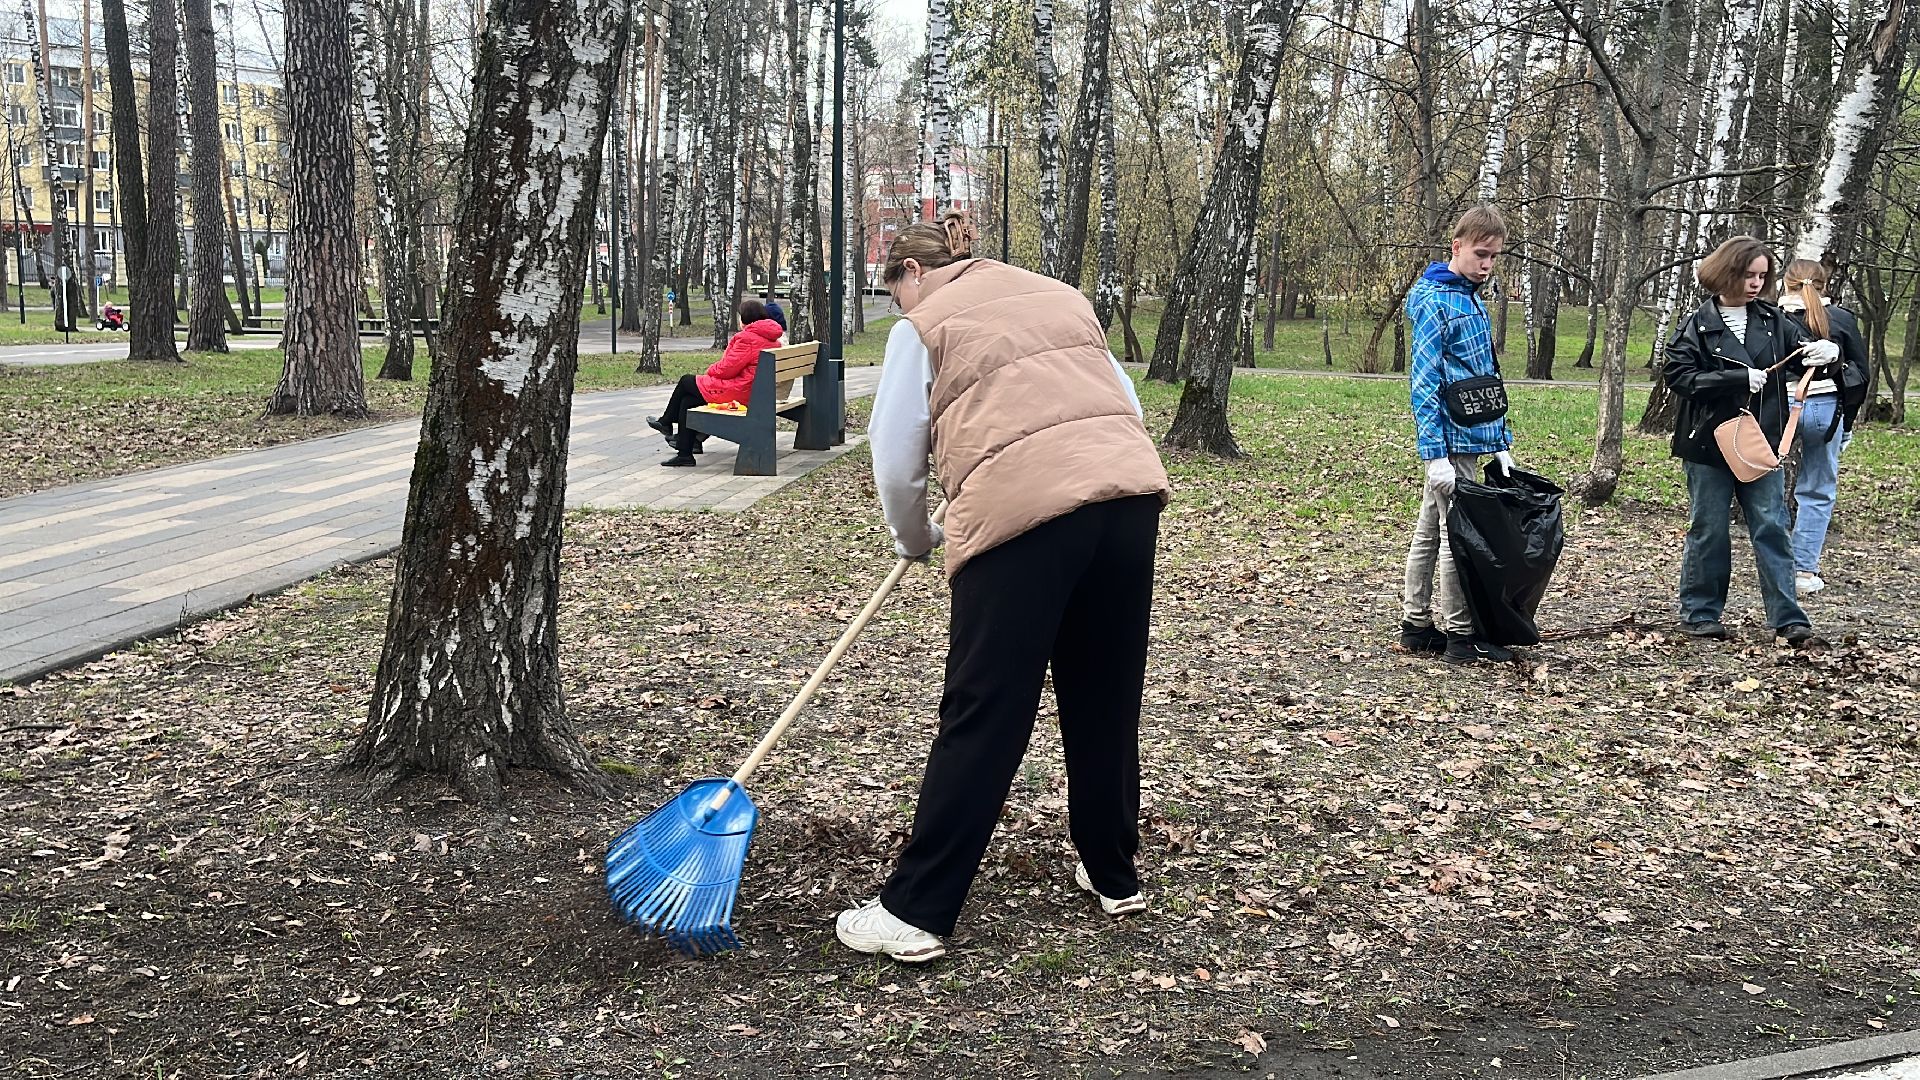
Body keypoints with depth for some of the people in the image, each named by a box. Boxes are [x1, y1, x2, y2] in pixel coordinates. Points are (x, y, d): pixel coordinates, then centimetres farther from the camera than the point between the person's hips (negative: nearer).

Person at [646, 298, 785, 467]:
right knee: (688, 400, 17)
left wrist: (711, 370, 2)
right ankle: (685, 453, 20)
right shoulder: (773, 340, 10)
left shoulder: (748, 338, -19)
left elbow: (726, 368, -20)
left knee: (685, 382, 12)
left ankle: (666, 422, 34)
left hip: (735, 391, -9)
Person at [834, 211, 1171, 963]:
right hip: (1131, 490, 6)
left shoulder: (924, 326, 11)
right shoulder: (1060, 296, 27)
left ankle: (915, 910, 6)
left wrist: (915, 540, 24)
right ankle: (1114, 875, 31)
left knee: (983, 717, -1)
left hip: (1021, 507, -5)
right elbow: (1124, 403, 24)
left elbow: (896, 462, 8)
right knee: (1106, 700, 18)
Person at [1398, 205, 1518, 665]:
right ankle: (1460, 636, 4)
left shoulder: (1472, 301, 15)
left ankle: (1417, 626, 21)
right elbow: (1423, 384, -17)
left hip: (1474, 434, 9)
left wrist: (1500, 442, 17)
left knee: (1430, 531, 13)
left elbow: (1488, 380, 19)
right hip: (1452, 441, -9)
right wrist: (1436, 454, -21)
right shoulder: (1434, 302, -12)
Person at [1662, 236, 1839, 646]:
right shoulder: (1698, 325, -5)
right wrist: (1739, 378, -19)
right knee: (1709, 531, 5)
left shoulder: (1772, 320, 7)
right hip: (1709, 444, -3)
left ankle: (1788, 618, 4)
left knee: (1771, 528, 2)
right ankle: (1699, 613, 16)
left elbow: (1801, 359, 12)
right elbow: (1678, 376, -13)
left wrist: (1827, 352, -11)